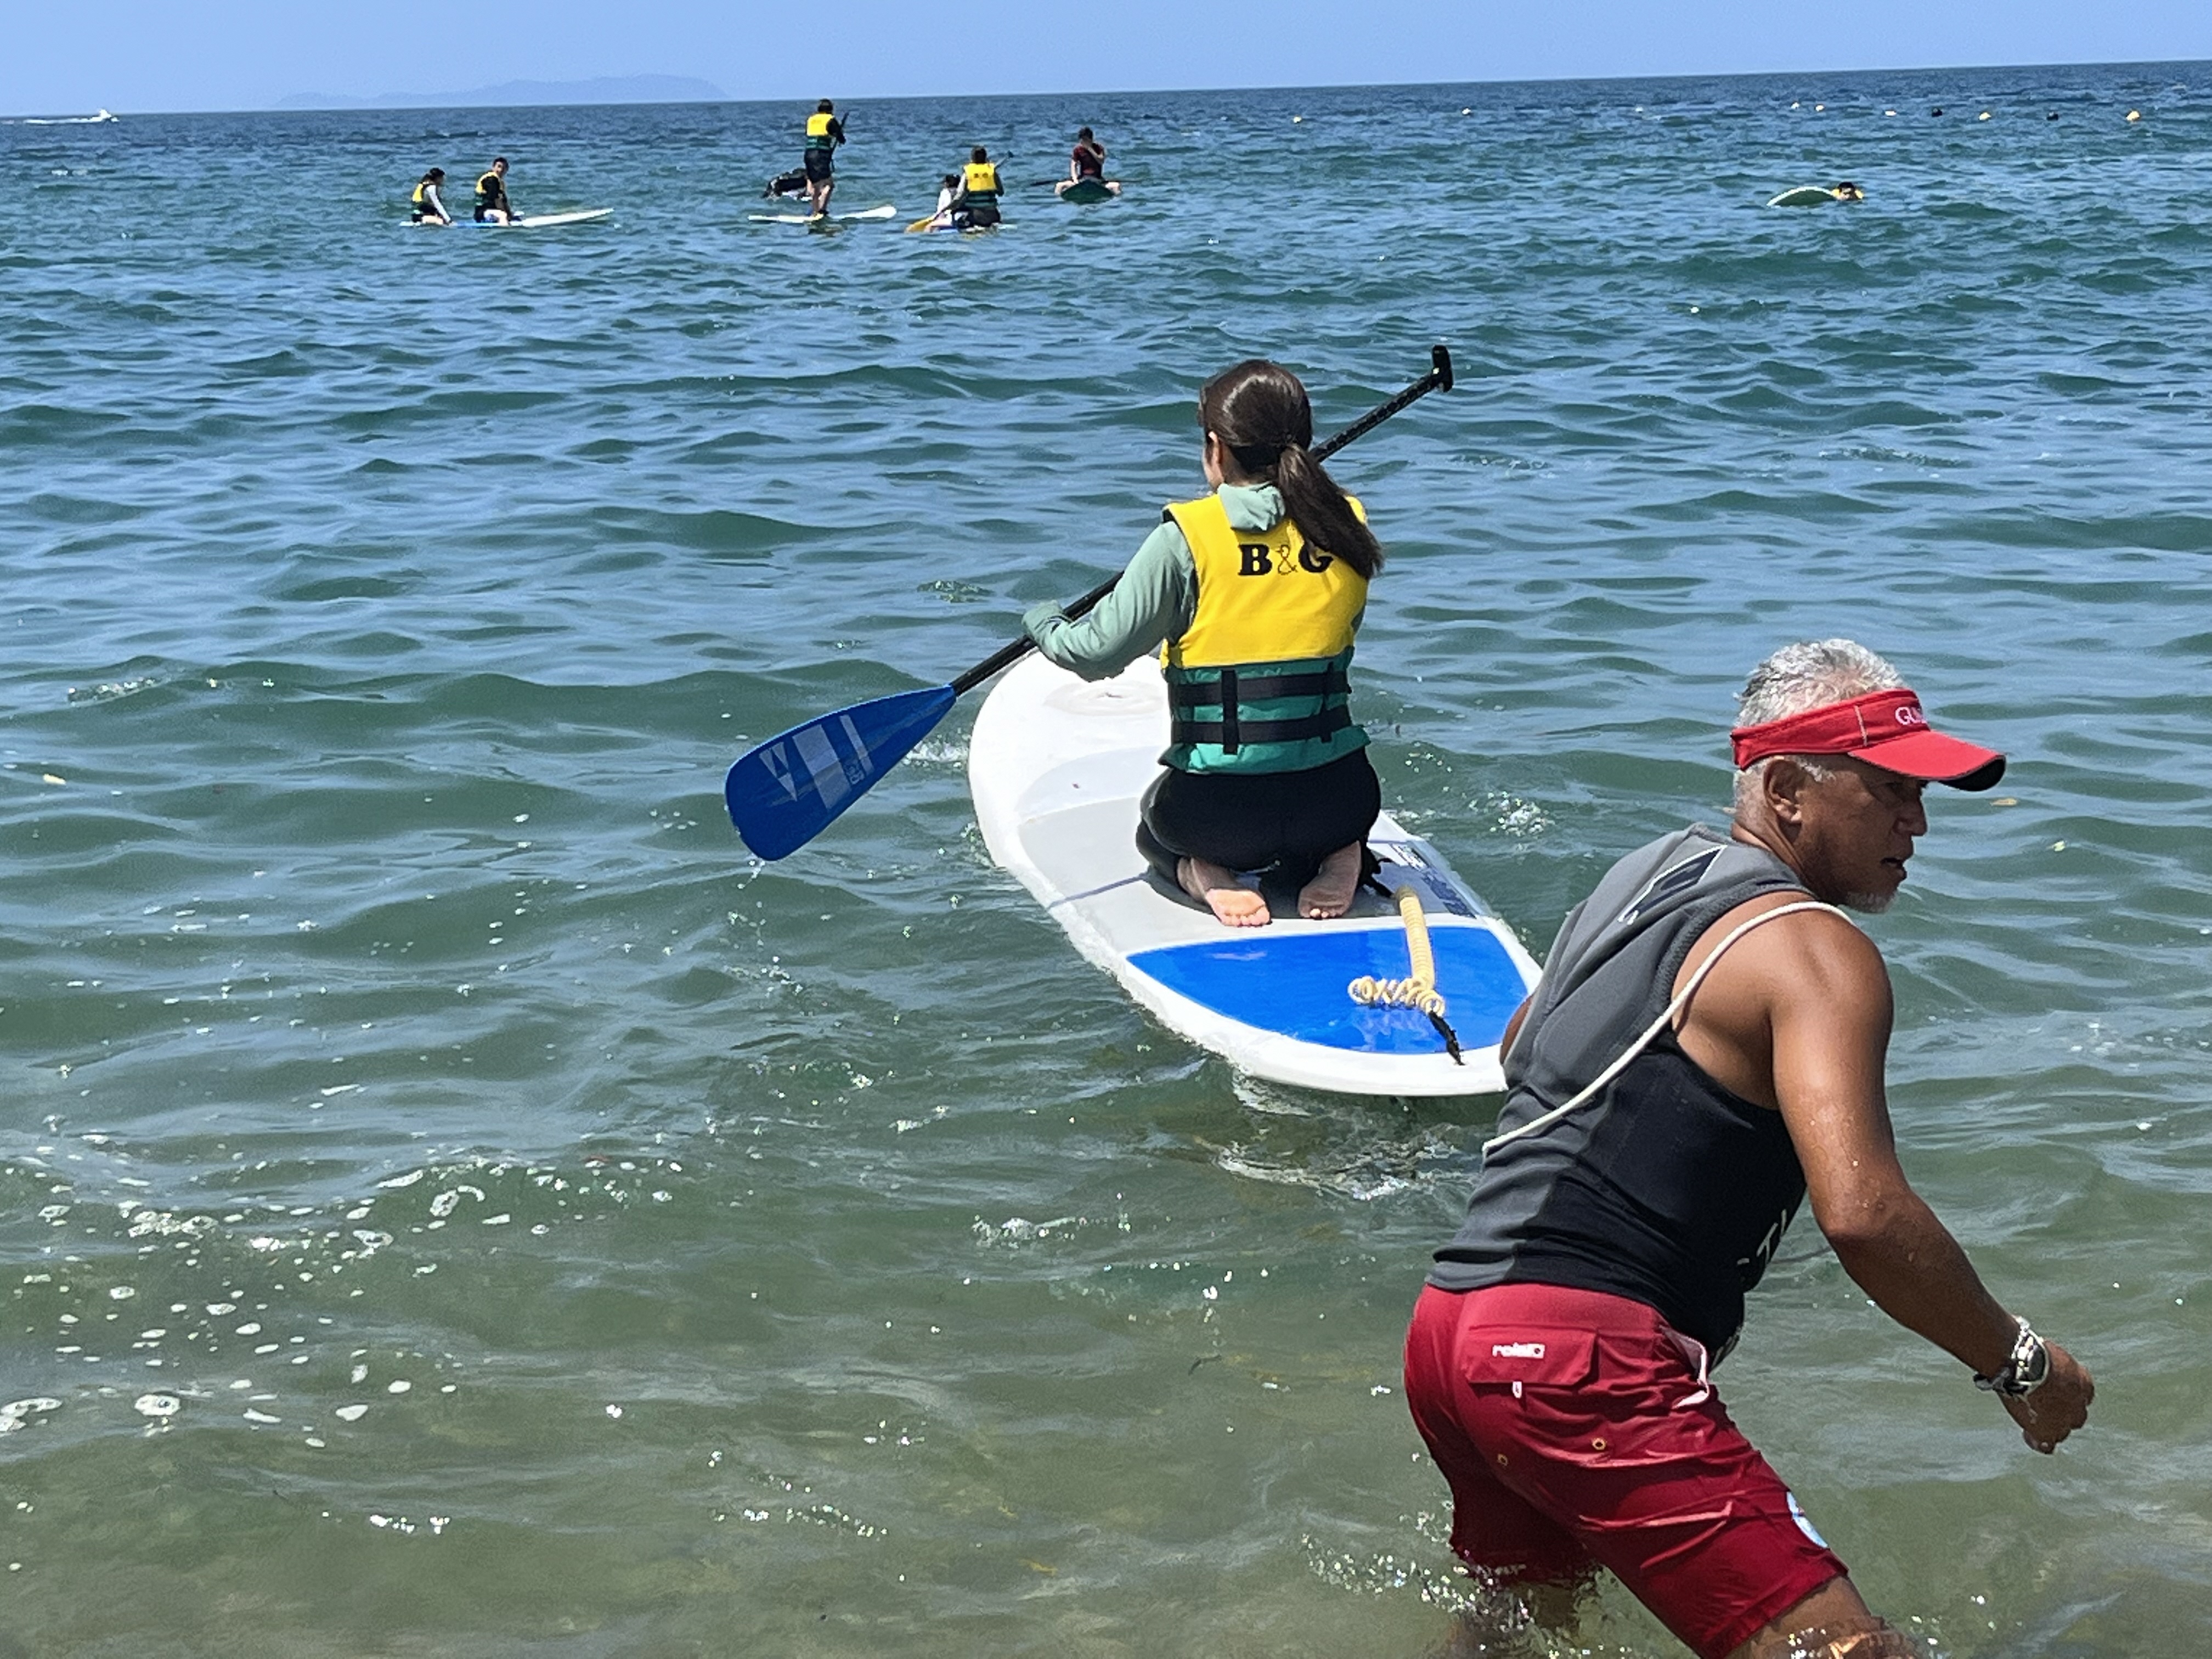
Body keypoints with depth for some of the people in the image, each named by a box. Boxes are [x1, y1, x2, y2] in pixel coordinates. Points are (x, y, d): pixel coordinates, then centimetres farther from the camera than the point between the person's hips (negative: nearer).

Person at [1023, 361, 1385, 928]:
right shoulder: (1347, 525, 0)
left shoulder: (1186, 536, -11)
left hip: (1216, 810, -2)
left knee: (1156, 833, 34)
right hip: (1338, 799, 2)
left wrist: (1043, 623, 11)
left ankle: (1205, 874, 0)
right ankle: (1334, 859, 4)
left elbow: (1100, 652, -9)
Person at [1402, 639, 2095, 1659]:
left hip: (1448, 1332, 10)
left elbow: (1519, 1049, 38)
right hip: (1583, 1362, -10)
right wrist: (2019, 1367, -8)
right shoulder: (1815, 949, -8)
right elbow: (1863, 1214, -21)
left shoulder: (1639, 879, 19)